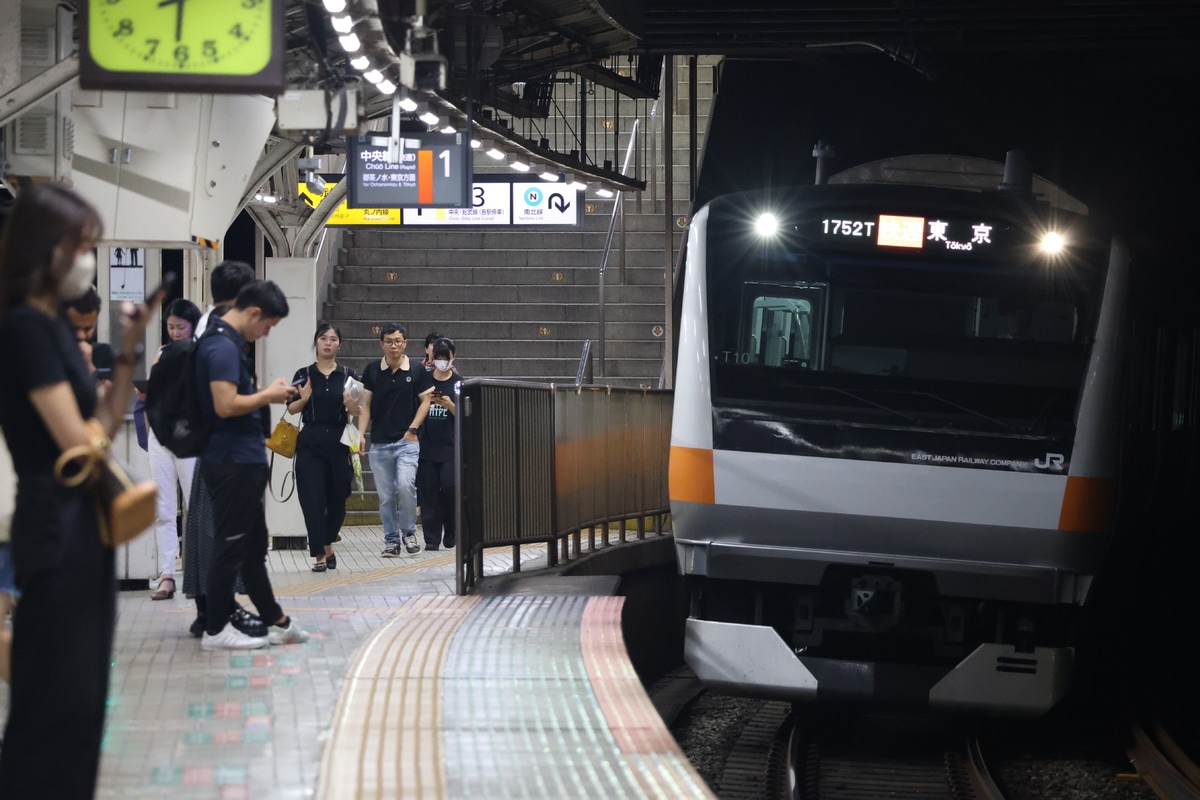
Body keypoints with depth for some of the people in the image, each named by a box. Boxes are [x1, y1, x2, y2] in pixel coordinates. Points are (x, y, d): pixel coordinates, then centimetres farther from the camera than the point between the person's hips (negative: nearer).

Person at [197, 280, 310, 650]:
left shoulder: (227, 342, 15)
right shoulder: (223, 346, -18)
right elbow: (226, 405, -25)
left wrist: (264, 392, 12)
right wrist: (267, 395, -13)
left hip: (243, 460, 11)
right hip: (233, 463, -11)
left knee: (254, 546, 15)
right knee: (231, 547, -3)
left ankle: (276, 622, 22)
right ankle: (216, 630, 3)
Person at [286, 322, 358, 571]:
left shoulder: (348, 375, 6)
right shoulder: (304, 374, 4)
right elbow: (291, 408, 4)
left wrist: (350, 403, -17)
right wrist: (304, 399, -15)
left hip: (339, 441, 1)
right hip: (311, 443, -1)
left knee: (337, 499, 7)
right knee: (313, 499, -8)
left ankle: (327, 545, 32)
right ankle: (319, 555, -3)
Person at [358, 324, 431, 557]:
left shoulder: (416, 370, 2)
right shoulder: (372, 370, 5)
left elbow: (425, 401, 5)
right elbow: (365, 405, 7)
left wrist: (413, 428, -7)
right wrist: (361, 435, -2)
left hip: (407, 441, -2)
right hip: (379, 443, 2)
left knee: (406, 485, -20)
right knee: (385, 496, 4)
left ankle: (409, 532, 0)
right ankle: (391, 540, 15)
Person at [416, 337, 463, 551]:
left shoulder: (459, 383, 3)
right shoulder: (423, 380, 6)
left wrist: (450, 405, -16)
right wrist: (423, 399, -10)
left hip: (450, 445, -1)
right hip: (426, 443, 2)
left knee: (449, 487, -11)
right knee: (428, 492, -1)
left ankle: (451, 533, 10)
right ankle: (432, 538, 4)